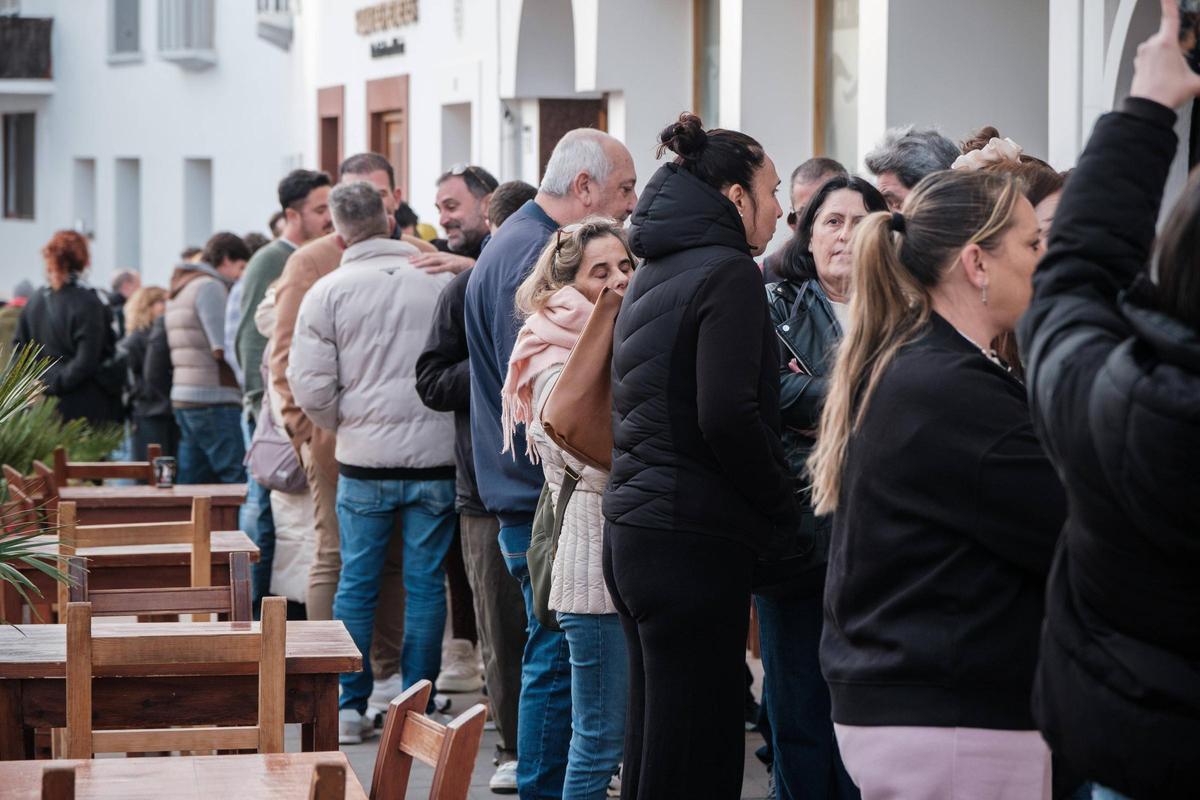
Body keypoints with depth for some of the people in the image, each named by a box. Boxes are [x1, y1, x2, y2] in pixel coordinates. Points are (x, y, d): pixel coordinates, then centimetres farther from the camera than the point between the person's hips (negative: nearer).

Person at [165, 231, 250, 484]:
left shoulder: (181, 288, 22)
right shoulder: (210, 286, -8)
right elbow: (223, 348, -17)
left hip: (184, 397, 9)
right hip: (214, 399, -9)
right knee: (237, 478, -10)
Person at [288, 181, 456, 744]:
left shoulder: (328, 291, -3)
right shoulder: (442, 280, -1)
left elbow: (311, 385, -5)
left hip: (364, 461, 0)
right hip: (437, 457, 1)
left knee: (356, 582, 9)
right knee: (426, 583, 7)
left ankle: (349, 708, 10)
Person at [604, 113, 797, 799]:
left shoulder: (654, 275, 16)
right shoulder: (728, 273, -11)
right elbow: (728, 418, -20)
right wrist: (782, 510, -9)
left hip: (634, 531, 9)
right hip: (696, 541, -9)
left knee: (653, 744, 16)